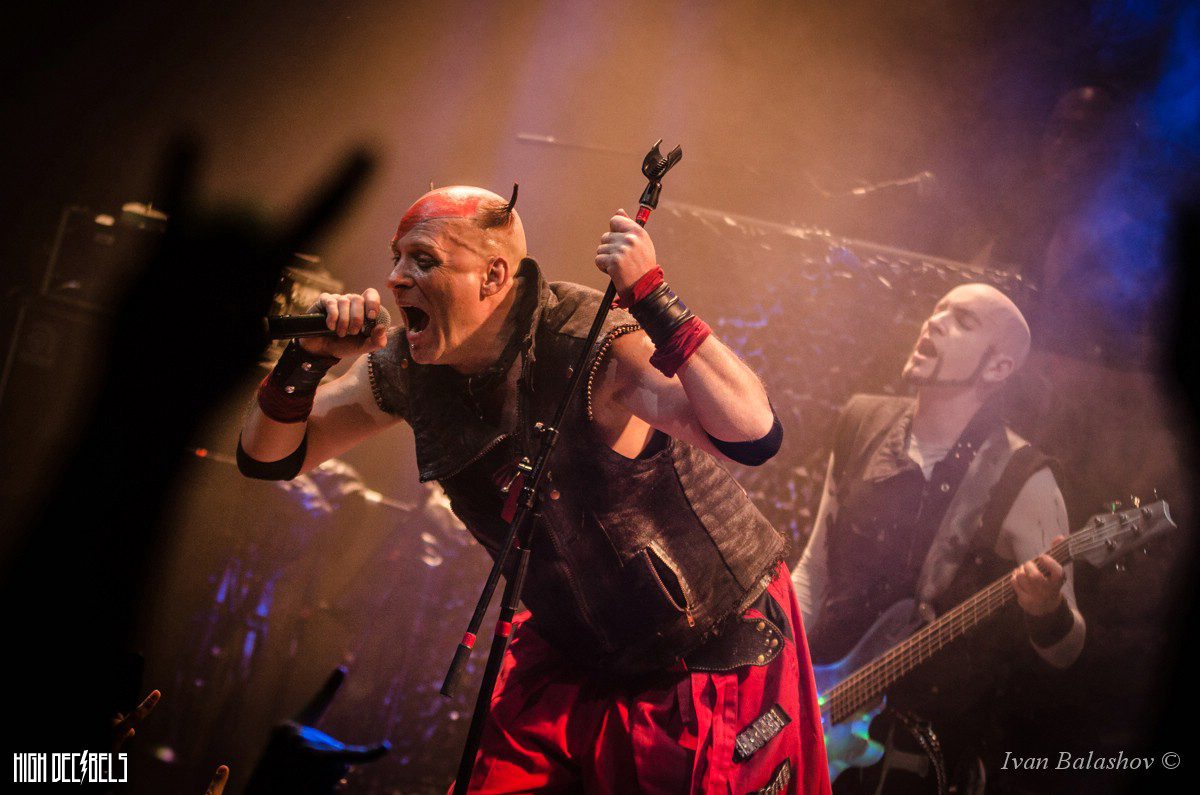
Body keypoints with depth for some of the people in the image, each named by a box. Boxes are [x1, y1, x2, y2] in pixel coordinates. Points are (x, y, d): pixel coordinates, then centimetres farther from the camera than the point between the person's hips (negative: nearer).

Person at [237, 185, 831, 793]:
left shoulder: (594, 344, -29)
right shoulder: (406, 370, -9)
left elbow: (752, 436, -43)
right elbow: (269, 457, 0)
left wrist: (652, 297, -45)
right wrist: (306, 359, -18)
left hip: (717, 653, -5)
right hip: (574, 657, 6)